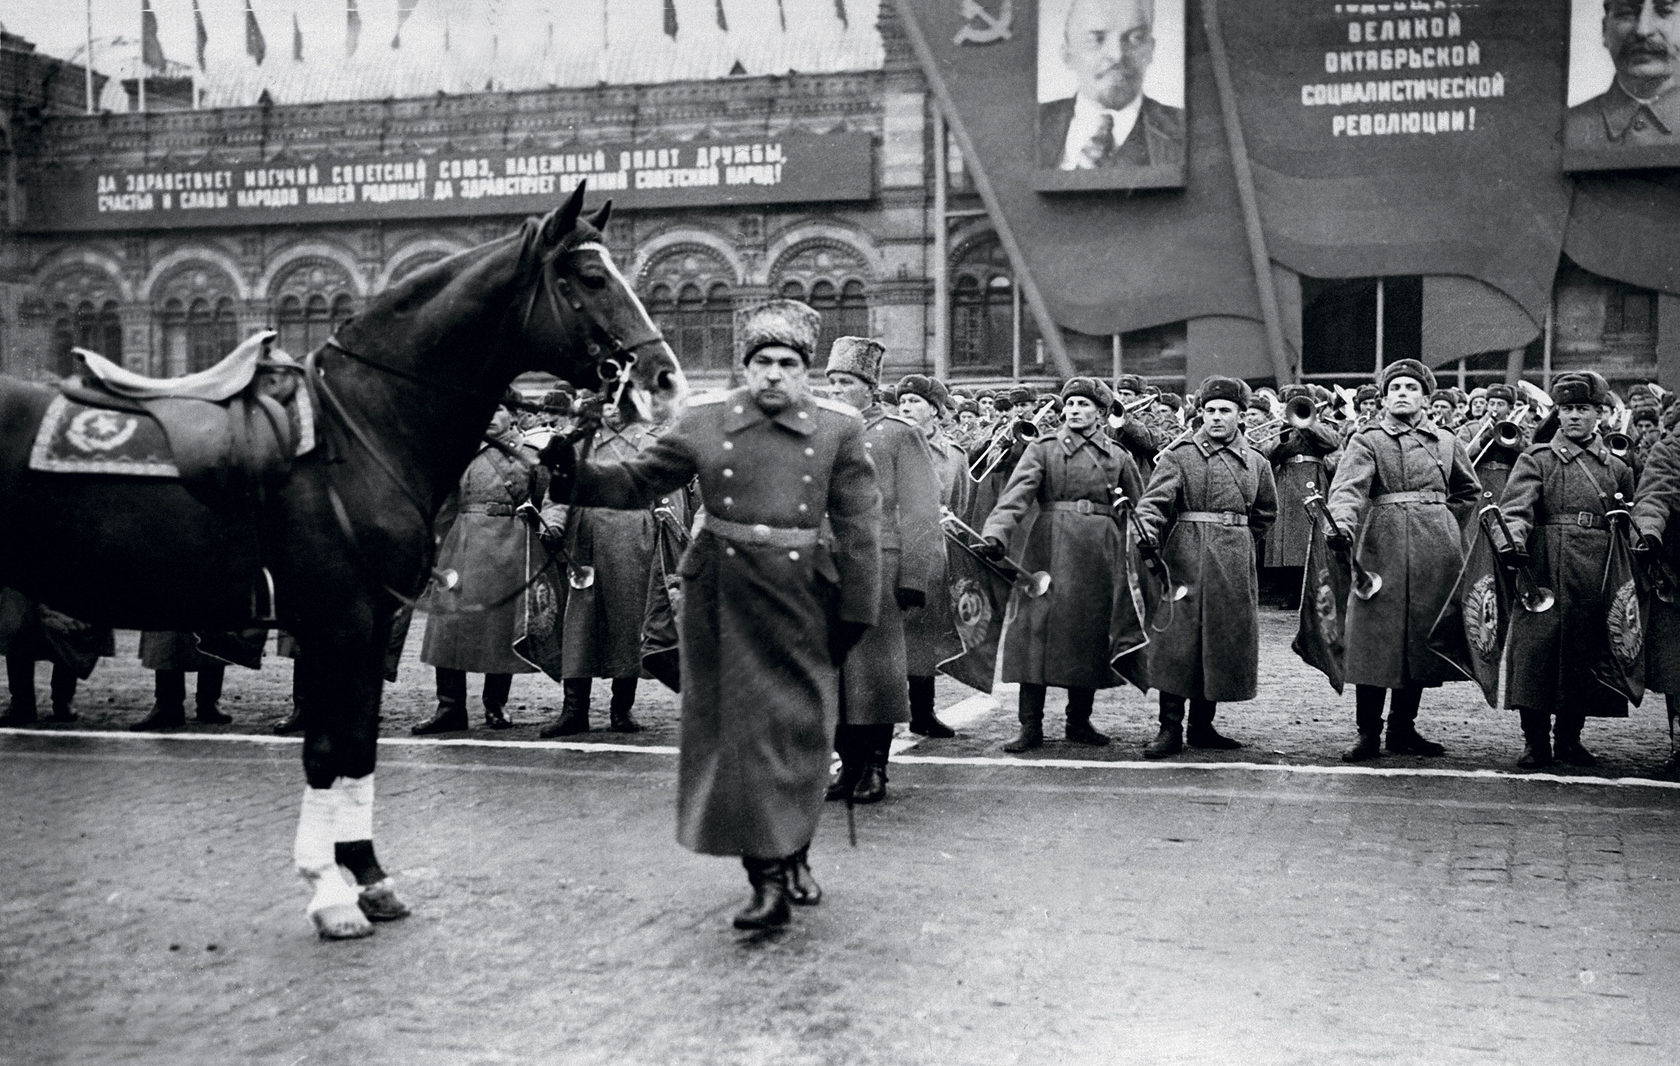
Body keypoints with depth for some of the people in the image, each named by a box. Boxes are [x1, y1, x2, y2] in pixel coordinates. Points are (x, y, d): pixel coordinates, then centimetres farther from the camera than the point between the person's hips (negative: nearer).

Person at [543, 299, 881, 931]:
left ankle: (793, 855, 31)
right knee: (737, 731, -2)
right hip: (722, 597, 0)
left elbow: (858, 527, 0)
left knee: (802, 731, 8)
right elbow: (638, 483, 5)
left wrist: (856, 612, -4)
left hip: (803, 600, 0)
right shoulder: (704, 422, 2)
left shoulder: (839, 429, 0)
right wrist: (573, 475, -12)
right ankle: (769, 876, 3)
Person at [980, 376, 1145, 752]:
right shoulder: (1043, 449, 3)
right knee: (1037, 628, -7)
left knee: (1091, 634, 5)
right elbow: (1017, 495, -11)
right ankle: (1030, 726, -4)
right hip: (1050, 548, -2)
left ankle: (1079, 721, 18)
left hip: (1099, 552, 3)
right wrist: (996, 534, -26)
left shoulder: (1117, 457, 11)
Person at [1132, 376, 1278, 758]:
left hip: (1235, 565, 4)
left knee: (1223, 644, 7)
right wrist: (1148, 533, -31)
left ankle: (1202, 726, 17)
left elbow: (1265, 512, 25)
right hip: (1186, 560, -4)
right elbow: (1155, 500, -13)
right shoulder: (1179, 455, -1)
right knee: (1178, 642, -7)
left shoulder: (1256, 463, 11)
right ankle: (1170, 728, -3)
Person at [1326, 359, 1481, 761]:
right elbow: (1347, 488, -15)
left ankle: (1403, 729, 16)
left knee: (1422, 639, 6)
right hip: (1384, 546, -4)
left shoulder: (1446, 442, 14)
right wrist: (1342, 524, -34)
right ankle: (1368, 733, 1)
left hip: (1437, 548, 4)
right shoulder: (1366, 441, 2)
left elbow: (1469, 492, 29)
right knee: (1375, 640, -6)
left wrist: (1436, 516, 15)